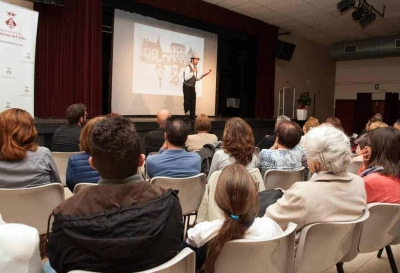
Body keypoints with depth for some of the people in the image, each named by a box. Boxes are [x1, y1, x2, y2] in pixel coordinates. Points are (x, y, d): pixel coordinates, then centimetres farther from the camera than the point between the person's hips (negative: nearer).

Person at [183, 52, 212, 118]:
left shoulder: (196, 68, 10)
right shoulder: (188, 67, -16)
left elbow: (197, 78, 14)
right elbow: (186, 78, -26)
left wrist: (205, 74, 5)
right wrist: (192, 72, -32)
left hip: (193, 87, 8)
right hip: (187, 87, -8)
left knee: (193, 102, 8)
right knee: (187, 101, -4)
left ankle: (192, 116, 14)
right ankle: (186, 113, 11)